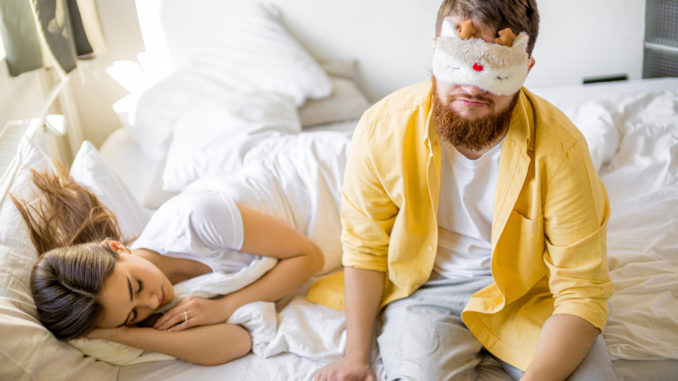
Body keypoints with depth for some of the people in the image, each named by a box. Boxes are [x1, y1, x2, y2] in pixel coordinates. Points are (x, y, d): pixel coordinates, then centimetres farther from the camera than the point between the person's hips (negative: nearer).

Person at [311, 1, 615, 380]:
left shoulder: (560, 147, -21)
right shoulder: (382, 129, -17)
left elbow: (582, 291, -18)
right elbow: (365, 249, -4)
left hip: (528, 291, 1)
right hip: (425, 289, -1)